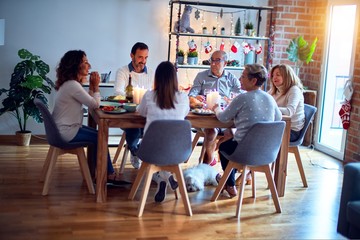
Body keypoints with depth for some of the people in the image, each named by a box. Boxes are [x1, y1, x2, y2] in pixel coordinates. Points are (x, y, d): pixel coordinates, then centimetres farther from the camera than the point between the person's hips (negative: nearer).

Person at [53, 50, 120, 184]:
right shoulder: (73, 85, -23)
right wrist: (95, 87, -6)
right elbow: (95, 104, -18)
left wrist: (92, 86, -1)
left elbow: (89, 101, 11)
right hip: (66, 132, -10)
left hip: (65, 127, 10)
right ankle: (108, 175, 15)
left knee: (98, 136, 13)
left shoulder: (69, 83, 9)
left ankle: (109, 174, 15)